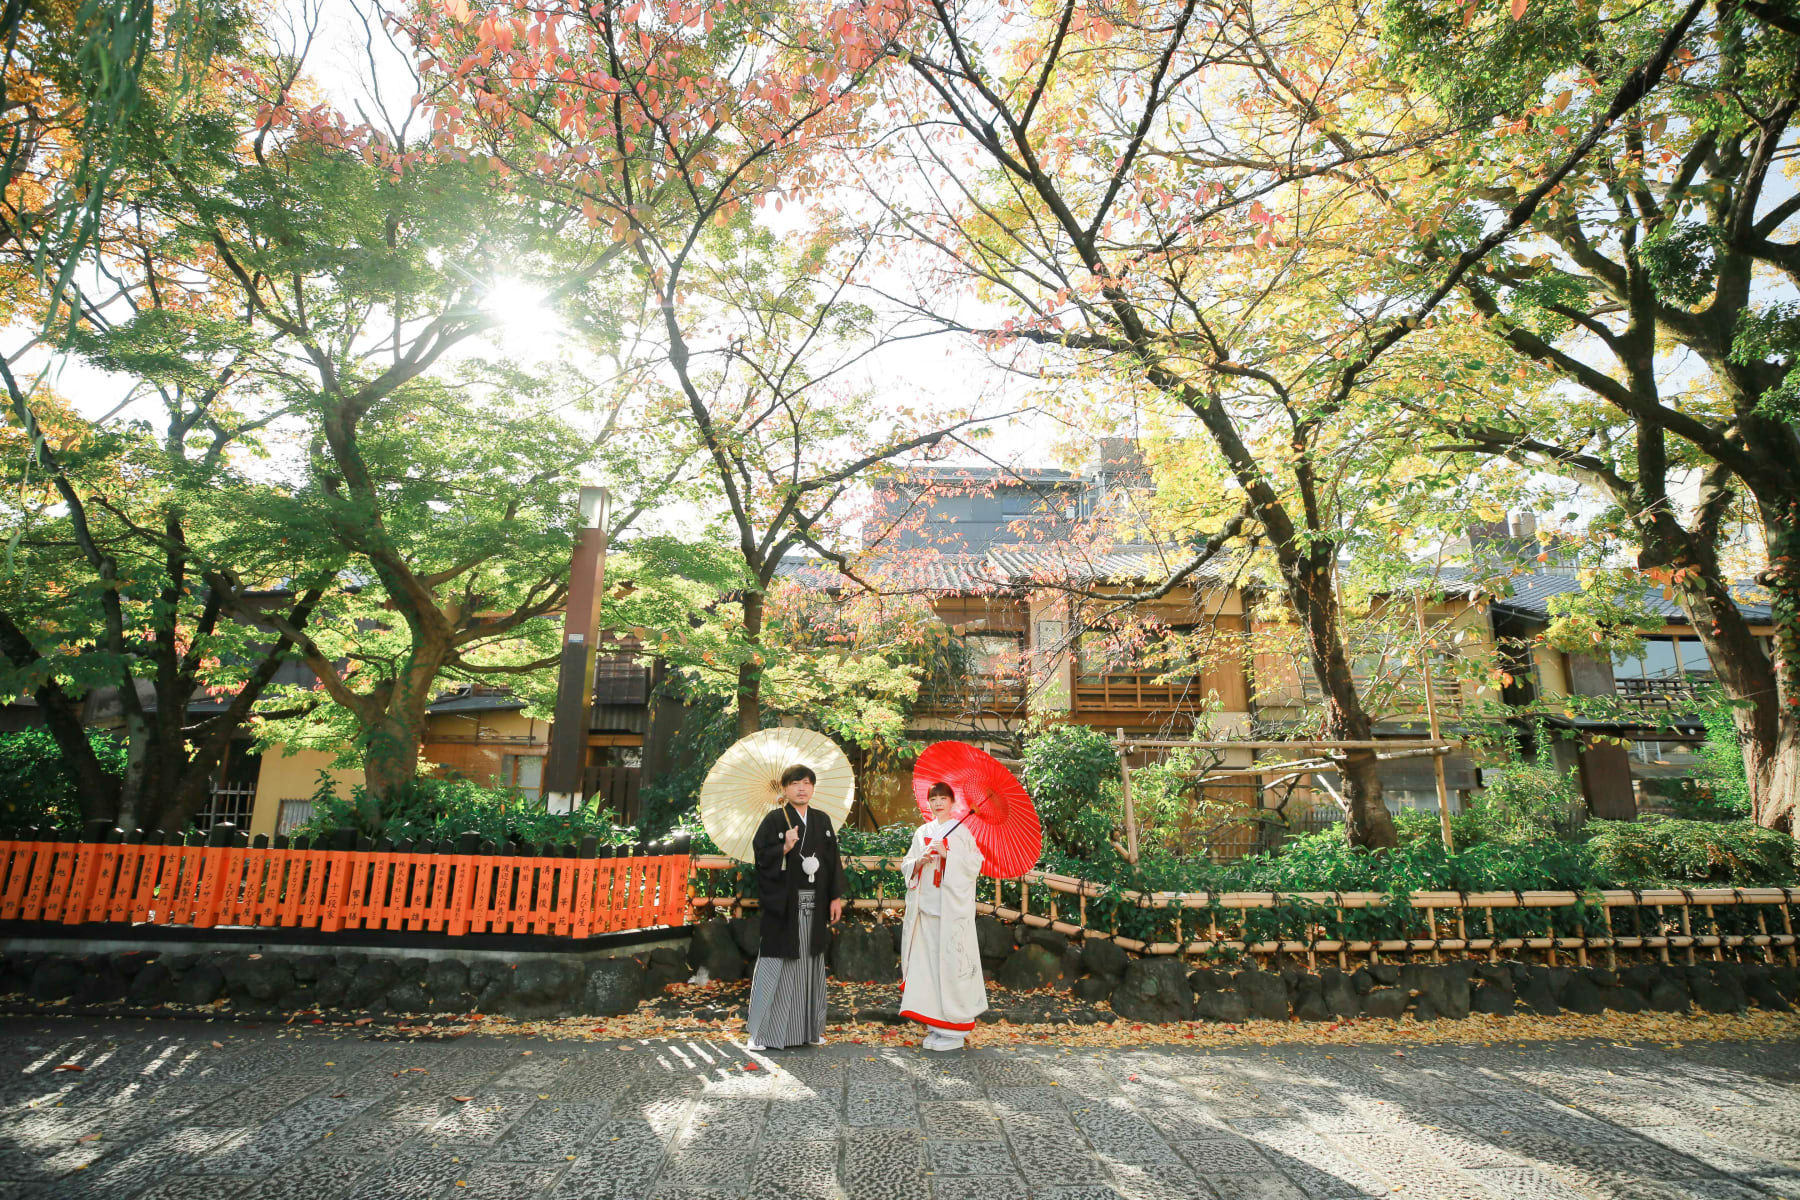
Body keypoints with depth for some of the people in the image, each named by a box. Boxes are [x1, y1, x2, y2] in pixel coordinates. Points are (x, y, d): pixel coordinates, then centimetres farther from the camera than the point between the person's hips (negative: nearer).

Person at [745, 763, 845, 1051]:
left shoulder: (822, 821, 9)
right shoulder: (774, 819, -3)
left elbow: (833, 860, 11)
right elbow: (760, 855, -8)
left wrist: (836, 897, 7)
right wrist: (784, 848, -22)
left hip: (814, 905, 4)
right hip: (783, 904, -4)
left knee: (810, 963, 10)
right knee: (777, 963, -1)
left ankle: (809, 1028, 21)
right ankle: (762, 1031, 9)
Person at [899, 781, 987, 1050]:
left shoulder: (962, 832, 2)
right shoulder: (922, 832, 13)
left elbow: (975, 865, -5)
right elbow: (906, 866, 11)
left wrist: (947, 854, -15)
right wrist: (920, 860, -9)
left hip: (952, 908, -4)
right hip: (925, 906, 4)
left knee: (950, 963, -5)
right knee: (926, 962, 3)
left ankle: (953, 1030, 4)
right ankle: (934, 1025, 14)